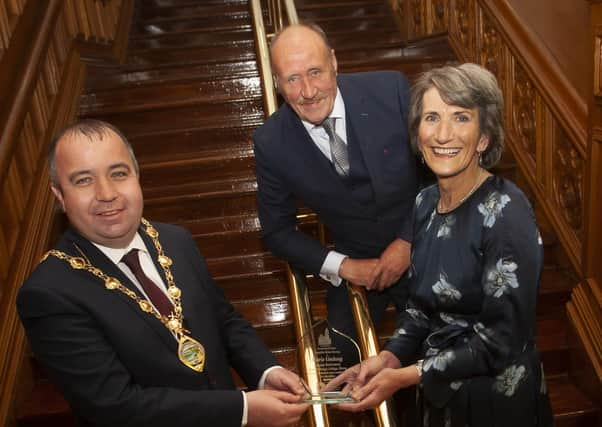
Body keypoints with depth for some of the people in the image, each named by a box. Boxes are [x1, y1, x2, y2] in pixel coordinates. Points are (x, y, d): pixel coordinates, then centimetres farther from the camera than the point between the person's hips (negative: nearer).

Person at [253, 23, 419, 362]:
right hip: (355, 267, 1)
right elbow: (277, 230, -3)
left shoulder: (391, 90, -19)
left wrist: (409, 241, -14)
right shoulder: (271, 143, -16)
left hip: (423, 246, 0)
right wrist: (342, 266, -15)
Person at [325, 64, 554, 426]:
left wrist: (406, 376, -20)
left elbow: (503, 340, -21)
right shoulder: (426, 202, -3)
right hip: (437, 390, 6)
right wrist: (389, 358, -9)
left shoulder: (506, 214, -23)